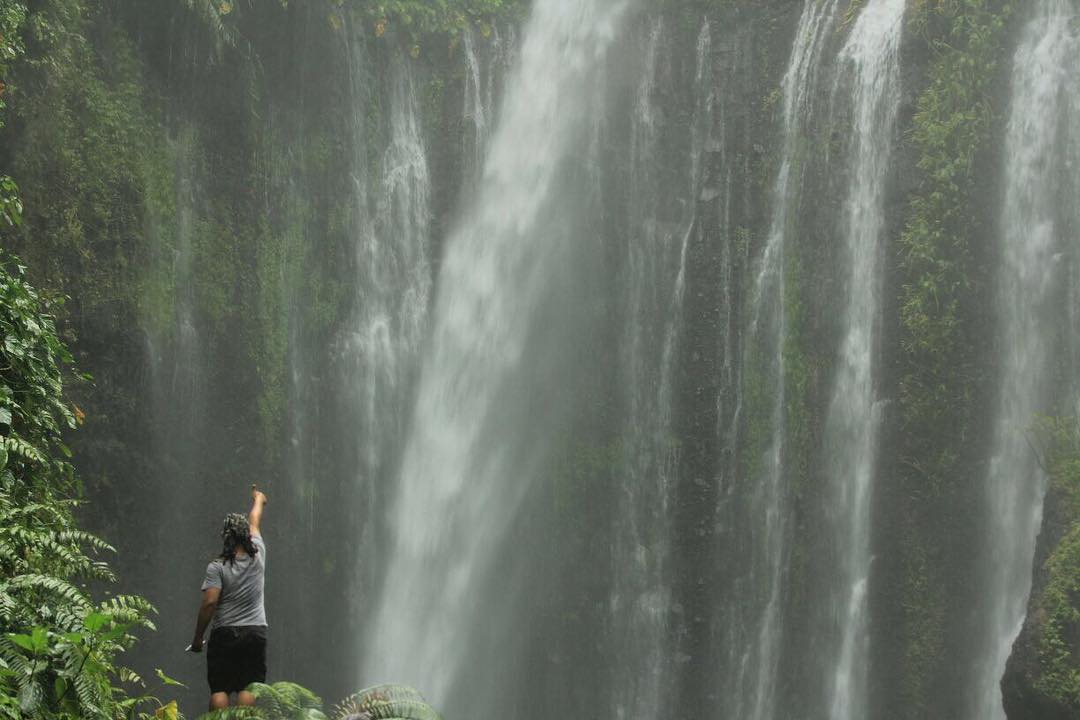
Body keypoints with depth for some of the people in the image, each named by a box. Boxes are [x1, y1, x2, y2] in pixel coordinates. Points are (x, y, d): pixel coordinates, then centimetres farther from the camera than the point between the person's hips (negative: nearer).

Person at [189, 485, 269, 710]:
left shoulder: (217, 567, -7)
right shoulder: (258, 556, 3)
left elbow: (209, 603, -13)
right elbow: (255, 523, 23)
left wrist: (198, 638, -4)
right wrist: (258, 501, 42)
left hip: (224, 634, -2)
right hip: (255, 633, 2)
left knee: (219, 690, -2)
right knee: (247, 688, -2)